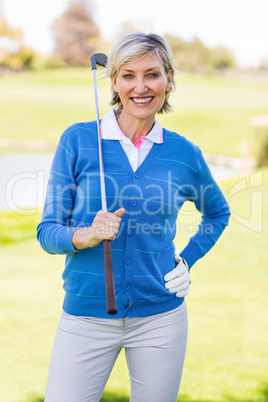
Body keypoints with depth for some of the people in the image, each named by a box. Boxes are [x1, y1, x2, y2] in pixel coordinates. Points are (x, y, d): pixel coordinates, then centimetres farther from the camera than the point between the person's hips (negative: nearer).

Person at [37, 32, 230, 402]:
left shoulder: (184, 153, 1)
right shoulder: (78, 140, -4)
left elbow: (218, 212, 20)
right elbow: (47, 232, -3)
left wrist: (188, 260, 5)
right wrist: (88, 234, -23)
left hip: (160, 316, 2)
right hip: (86, 315, -1)